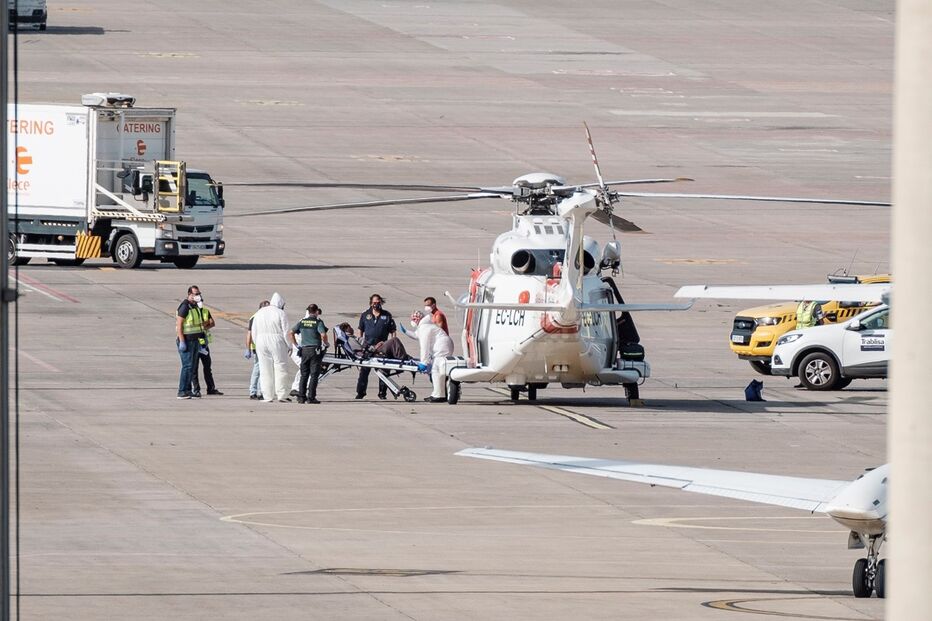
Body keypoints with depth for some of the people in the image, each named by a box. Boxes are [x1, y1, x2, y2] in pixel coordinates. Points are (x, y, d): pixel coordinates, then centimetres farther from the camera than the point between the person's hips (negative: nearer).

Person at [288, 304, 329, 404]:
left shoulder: (302, 322, 7)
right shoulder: (318, 322, -7)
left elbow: (290, 333, 5)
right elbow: (323, 335, -21)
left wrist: (296, 345, 11)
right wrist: (325, 343, -2)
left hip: (304, 350, 4)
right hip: (315, 350, -4)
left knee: (304, 375, 12)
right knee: (314, 375, 0)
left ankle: (301, 397, 10)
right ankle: (311, 397, -3)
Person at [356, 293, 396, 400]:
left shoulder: (387, 315, 8)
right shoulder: (365, 315, 10)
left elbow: (392, 331, 8)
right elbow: (360, 331, 15)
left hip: (382, 346, -1)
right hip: (367, 345, 1)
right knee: (364, 371, -1)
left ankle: (382, 393, 6)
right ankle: (360, 392, 3)